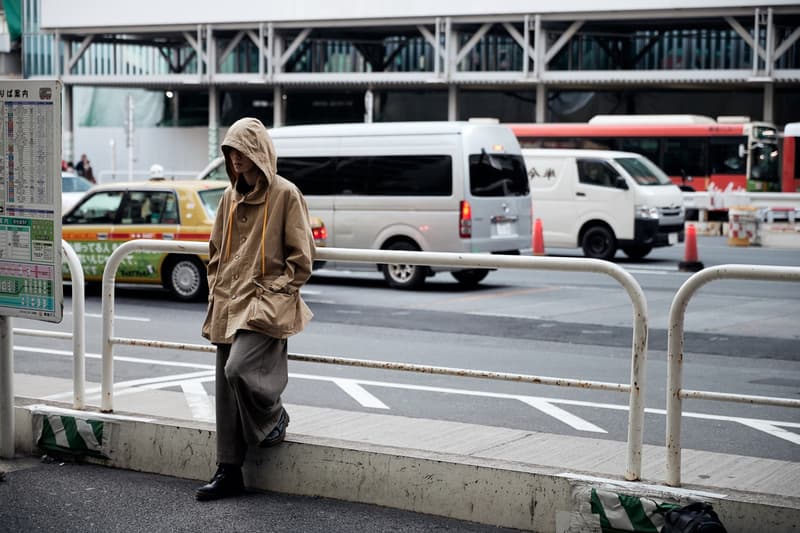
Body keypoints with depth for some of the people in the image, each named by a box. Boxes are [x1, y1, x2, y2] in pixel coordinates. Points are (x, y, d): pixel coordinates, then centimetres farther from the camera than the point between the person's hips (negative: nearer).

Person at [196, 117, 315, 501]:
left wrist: (273, 290, -11)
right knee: (226, 390, 5)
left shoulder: (286, 195, -6)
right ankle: (229, 472, 13)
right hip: (228, 306, 7)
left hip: (267, 304, -6)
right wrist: (217, 292, 11)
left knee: (238, 369, -24)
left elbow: (302, 256, -7)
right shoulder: (230, 197, 14)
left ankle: (274, 418, 7)